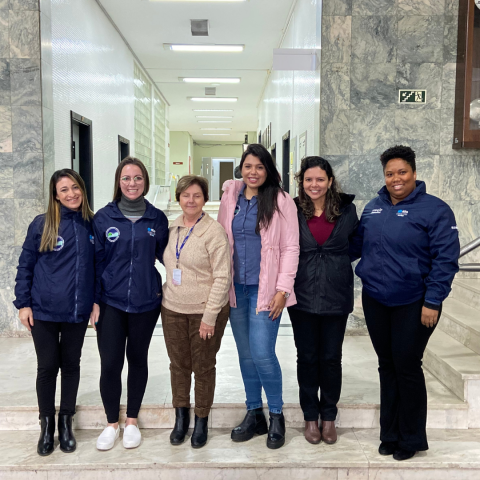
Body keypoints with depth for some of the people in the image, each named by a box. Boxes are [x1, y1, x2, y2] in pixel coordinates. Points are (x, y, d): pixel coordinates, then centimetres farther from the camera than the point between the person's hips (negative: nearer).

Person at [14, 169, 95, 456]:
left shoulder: (92, 225, 0)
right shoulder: (42, 225, -6)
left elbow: (98, 265, 7)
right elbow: (25, 265, -2)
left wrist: (96, 300, 4)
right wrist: (23, 303, -5)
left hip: (78, 312, 2)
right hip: (44, 311, -2)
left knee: (71, 365, 12)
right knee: (47, 367, 7)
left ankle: (66, 422, 29)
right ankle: (47, 425, 26)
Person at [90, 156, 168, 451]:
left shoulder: (157, 219, 0)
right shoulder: (104, 218, -2)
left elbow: (166, 255, 8)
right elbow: (95, 261, 1)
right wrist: (94, 300, -2)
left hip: (146, 302, 1)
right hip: (111, 302, -1)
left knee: (138, 359, 13)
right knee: (110, 363, 0)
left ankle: (132, 422, 29)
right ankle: (112, 424, 22)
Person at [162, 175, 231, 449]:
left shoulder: (214, 231, -14)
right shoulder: (172, 229, 5)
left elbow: (222, 277, -15)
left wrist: (210, 316, -17)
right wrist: (166, 295, 10)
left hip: (205, 311, -5)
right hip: (173, 309, 5)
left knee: (203, 367, 9)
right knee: (178, 364, 15)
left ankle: (202, 421, 27)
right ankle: (181, 417, 33)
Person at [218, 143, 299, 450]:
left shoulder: (281, 201, -4)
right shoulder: (230, 198, 8)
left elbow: (290, 247, -6)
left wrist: (283, 289, -12)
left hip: (265, 289, -4)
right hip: (235, 287, 4)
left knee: (262, 354, -8)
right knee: (246, 355, 12)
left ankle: (276, 415, 14)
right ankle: (254, 414, 27)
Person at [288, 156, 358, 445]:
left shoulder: (346, 209, 0)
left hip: (336, 296, 1)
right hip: (303, 295, 0)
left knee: (331, 357, 9)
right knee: (307, 357, 10)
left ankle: (329, 416, 27)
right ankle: (310, 417, 27)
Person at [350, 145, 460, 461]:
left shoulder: (434, 209, -9)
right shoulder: (373, 208, 9)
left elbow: (445, 259, -13)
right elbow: (356, 245, 19)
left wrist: (432, 302, -17)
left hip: (413, 305, -5)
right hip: (375, 302, 5)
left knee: (407, 367, 3)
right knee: (387, 366, 14)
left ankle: (412, 438, 22)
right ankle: (390, 434, 29)